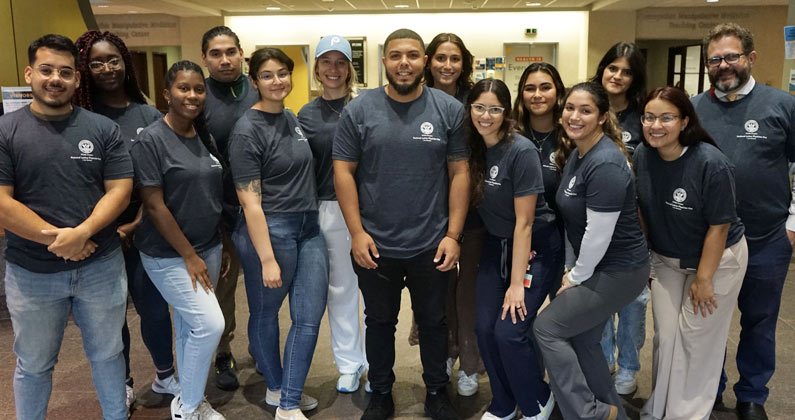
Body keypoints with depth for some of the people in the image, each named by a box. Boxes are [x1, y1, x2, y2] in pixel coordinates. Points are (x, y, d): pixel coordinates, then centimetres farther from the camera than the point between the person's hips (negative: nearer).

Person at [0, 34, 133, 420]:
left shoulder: (103, 129, 0)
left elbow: (120, 190, -5)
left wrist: (81, 233, -19)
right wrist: (56, 239, -16)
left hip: (102, 266, 1)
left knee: (107, 354, 17)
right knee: (34, 365, 17)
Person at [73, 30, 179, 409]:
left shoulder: (149, 116, 3)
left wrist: (137, 223, -7)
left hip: (144, 230, 1)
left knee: (153, 306, 8)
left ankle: (165, 376, 29)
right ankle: (123, 385, 28)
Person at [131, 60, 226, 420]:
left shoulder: (206, 138, 6)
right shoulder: (150, 140, -14)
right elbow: (153, 205, -16)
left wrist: (219, 248, 10)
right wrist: (189, 256, -15)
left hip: (208, 248, 6)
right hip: (168, 254, -6)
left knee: (190, 326, 14)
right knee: (210, 324, -11)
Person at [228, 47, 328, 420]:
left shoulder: (292, 119, 10)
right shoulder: (247, 131, -12)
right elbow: (250, 201, -15)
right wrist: (267, 259, -18)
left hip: (308, 227, 7)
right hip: (270, 231, -7)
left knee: (309, 316, 5)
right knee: (265, 314, 12)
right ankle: (276, 387, 33)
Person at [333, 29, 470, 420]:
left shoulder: (449, 109, -3)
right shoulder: (359, 110, -4)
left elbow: (459, 173, -2)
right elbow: (343, 172, -4)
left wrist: (453, 234, -6)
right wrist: (357, 232, -9)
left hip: (431, 246, 0)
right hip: (374, 246, 0)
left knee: (433, 321, 16)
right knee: (380, 322, 17)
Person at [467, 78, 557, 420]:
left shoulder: (521, 152, -21)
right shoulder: (472, 148, -3)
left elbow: (524, 222, -20)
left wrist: (517, 283, -18)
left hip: (536, 247, -6)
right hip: (496, 244, 6)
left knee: (509, 331, -11)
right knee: (485, 328, 2)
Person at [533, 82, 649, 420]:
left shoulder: (605, 165, -25)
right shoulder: (577, 153, 5)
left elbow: (599, 235, -23)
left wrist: (576, 278, -10)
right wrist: (571, 268, 10)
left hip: (617, 271, -9)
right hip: (594, 265, 9)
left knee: (547, 327, -4)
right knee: (582, 340, 15)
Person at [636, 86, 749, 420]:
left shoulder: (711, 163, -26)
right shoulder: (642, 155, -12)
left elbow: (719, 226, -20)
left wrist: (703, 279, -15)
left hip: (718, 260, -4)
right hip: (667, 260, 4)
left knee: (697, 337, 4)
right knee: (665, 335, 9)